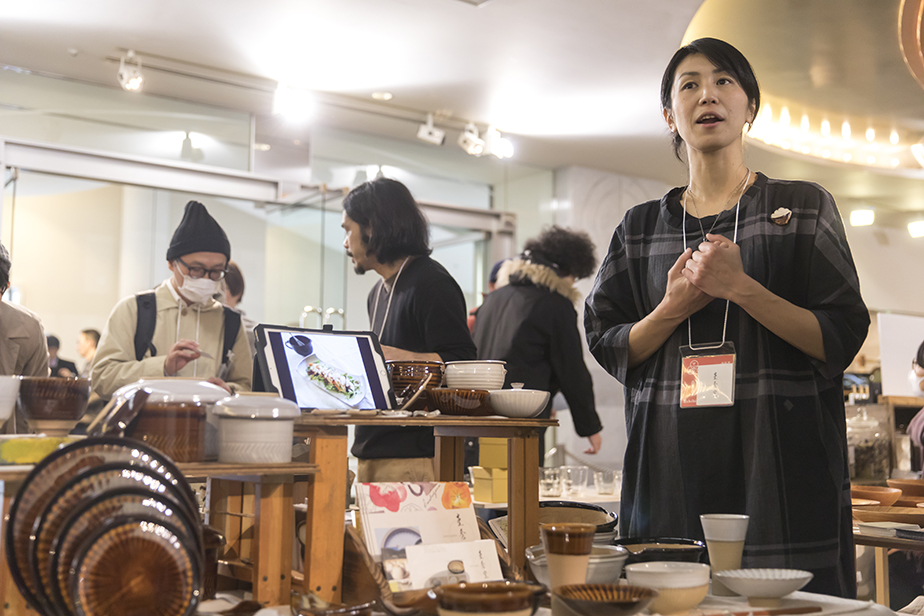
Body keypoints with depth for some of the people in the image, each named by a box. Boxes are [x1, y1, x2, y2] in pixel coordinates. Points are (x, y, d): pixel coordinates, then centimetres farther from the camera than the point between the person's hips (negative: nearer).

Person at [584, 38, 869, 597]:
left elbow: (842, 340, -3)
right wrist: (675, 309, -9)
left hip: (781, 465, -1)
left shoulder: (803, 208, 6)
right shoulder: (641, 228, 12)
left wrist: (739, 286, -14)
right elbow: (608, 346, 9)